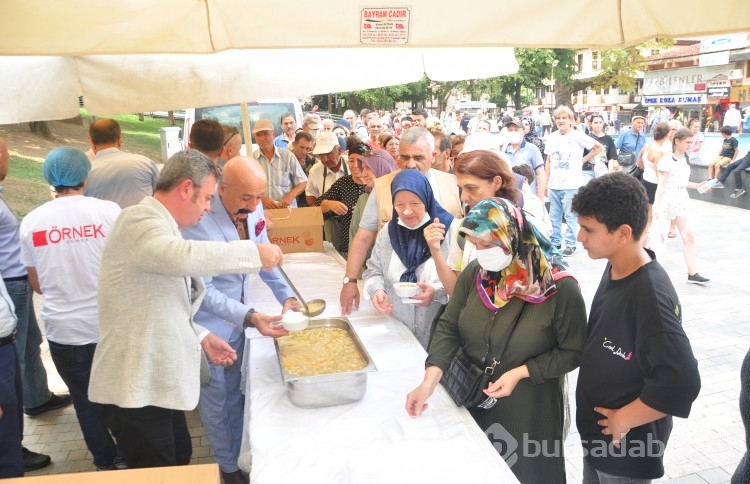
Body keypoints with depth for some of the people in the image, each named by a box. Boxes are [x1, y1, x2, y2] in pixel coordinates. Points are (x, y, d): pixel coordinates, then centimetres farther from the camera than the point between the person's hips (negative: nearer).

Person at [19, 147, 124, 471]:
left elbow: (37, 284, 5)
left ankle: (106, 462, 33)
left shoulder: (31, 221, -4)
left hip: (63, 329, 1)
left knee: (85, 399, 18)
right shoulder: (108, 210, -12)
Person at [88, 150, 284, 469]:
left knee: (180, 460, 22)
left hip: (156, 379, 10)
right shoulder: (140, 220, -18)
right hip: (135, 386, -10)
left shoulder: (159, 227, 14)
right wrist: (255, 252, -31)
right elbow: (182, 257, -40)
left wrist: (201, 338, 9)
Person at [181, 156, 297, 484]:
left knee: (234, 392, 21)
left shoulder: (253, 209, -11)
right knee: (215, 399, 13)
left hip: (238, 316, 6)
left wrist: (285, 295, -11)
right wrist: (250, 317, -36)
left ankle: (240, 454, 41)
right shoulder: (198, 222, -29)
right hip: (209, 322, -5)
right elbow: (202, 291, -27)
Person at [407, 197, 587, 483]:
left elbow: (573, 352, -13)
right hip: (471, 398, 4)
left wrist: (520, 373, -22)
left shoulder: (559, 287, -20)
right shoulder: (474, 273, -6)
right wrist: (429, 381, -18)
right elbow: (448, 328, -6)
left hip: (528, 409, -4)